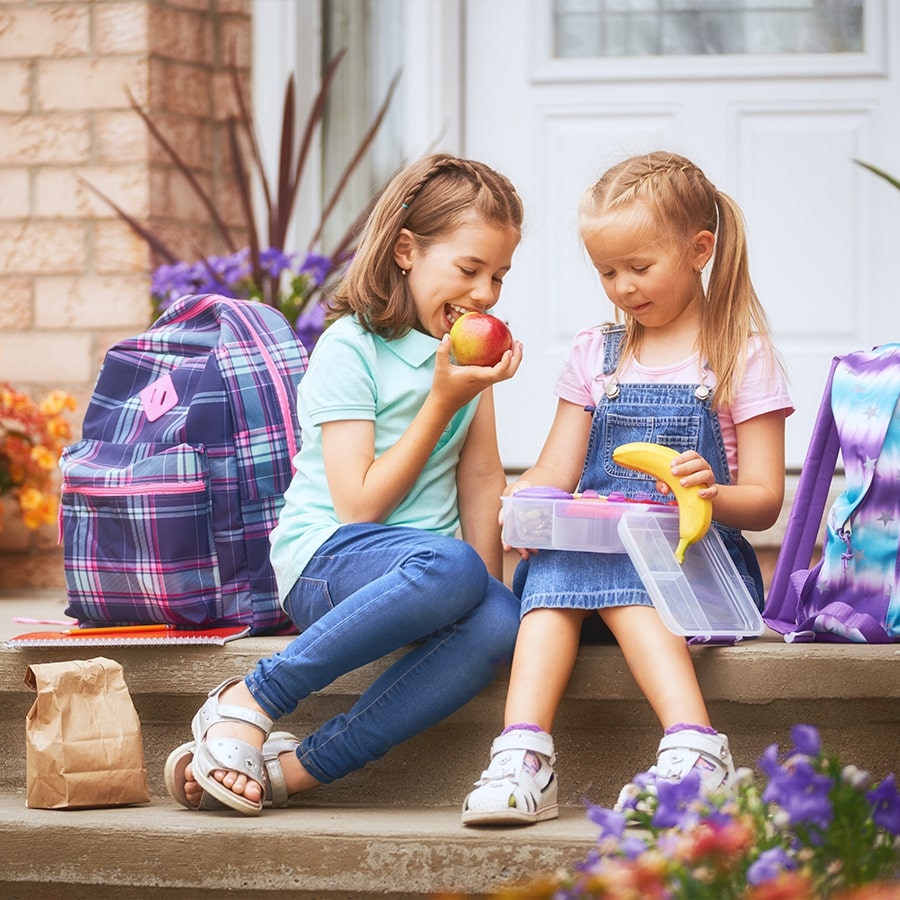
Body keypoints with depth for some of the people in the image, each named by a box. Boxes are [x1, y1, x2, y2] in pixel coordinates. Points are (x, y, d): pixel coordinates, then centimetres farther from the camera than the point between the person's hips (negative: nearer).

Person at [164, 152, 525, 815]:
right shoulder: (349, 350, -8)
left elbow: (481, 477, 11)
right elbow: (360, 504, -14)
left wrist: (491, 581, -4)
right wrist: (444, 401, -16)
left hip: (426, 563, 6)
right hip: (326, 559, -6)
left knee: (499, 625, -31)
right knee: (450, 569, -40)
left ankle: (291, 769, -27)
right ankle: (249, 703, -24)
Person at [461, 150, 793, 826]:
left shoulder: (743, 356, 6)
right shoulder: (595, 353, 19)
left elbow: (764, 500, 0)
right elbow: (557, 471, 12)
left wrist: (712, 495, -24)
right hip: (595, 538, 4)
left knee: (601, 568, -35)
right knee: (551, 565, -31)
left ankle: (694, 748, -49)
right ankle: (523, 755, -47)